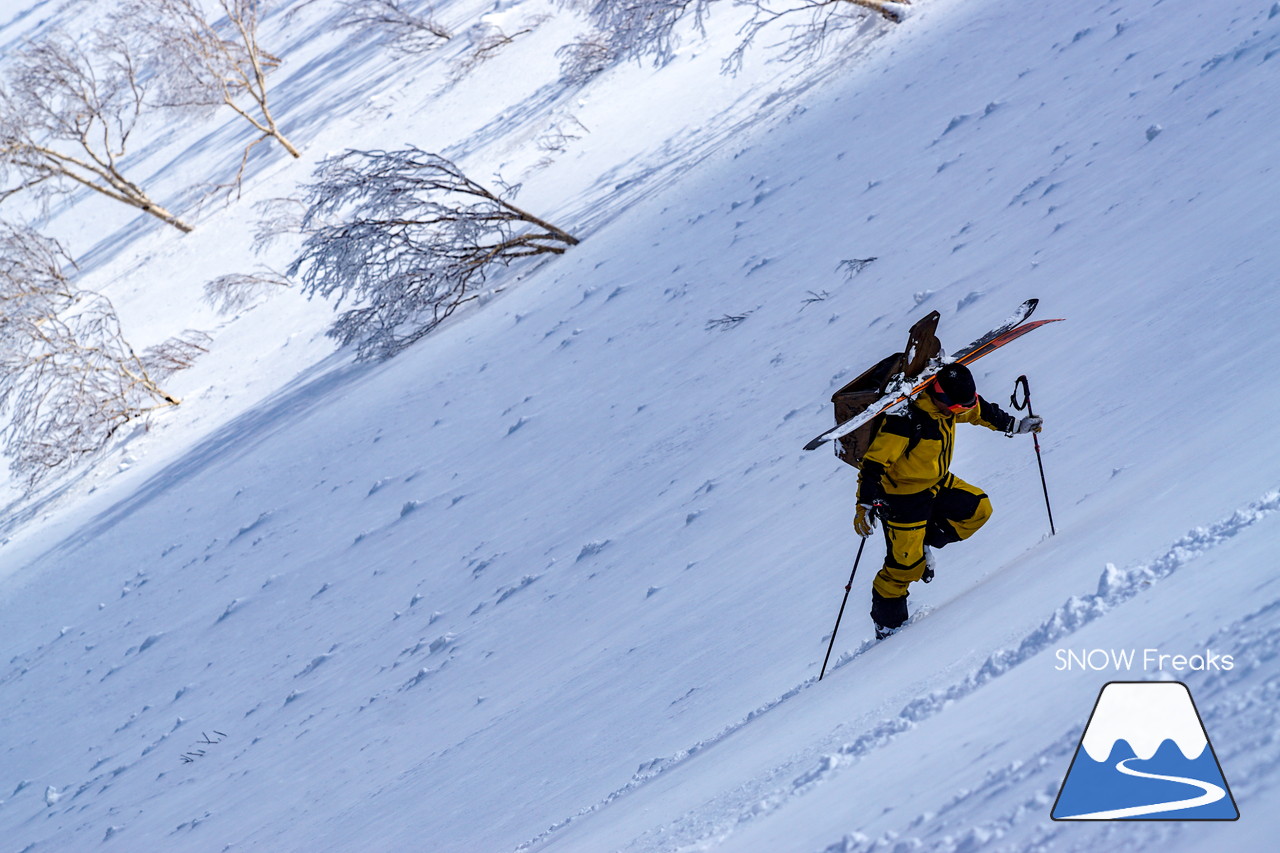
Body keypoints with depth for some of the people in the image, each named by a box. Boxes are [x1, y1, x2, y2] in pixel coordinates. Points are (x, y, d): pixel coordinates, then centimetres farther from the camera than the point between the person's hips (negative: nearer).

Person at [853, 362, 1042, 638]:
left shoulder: (946, 402, -9)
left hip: (936, 483, 8)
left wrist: (1014, 425, 16)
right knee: (906, 568, -5)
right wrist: (865, 506, -41)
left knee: (979, 509, 6)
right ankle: (887, 626, 14)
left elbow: (979, 410, 14)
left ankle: (924, 544, 15)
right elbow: (875, 461, -33)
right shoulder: (906, 419, -33)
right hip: (904, 497, -8)